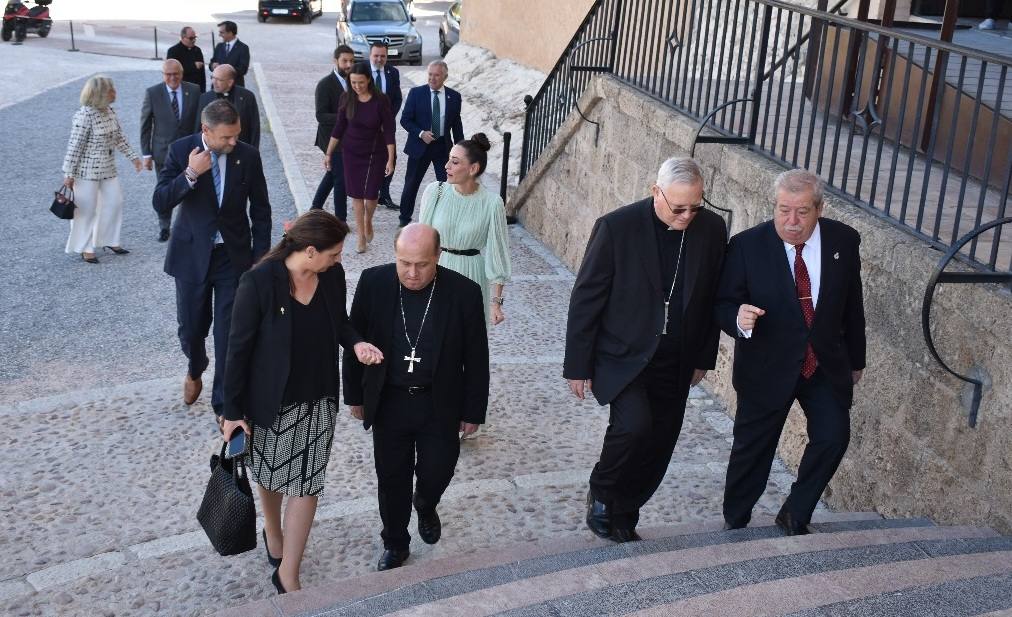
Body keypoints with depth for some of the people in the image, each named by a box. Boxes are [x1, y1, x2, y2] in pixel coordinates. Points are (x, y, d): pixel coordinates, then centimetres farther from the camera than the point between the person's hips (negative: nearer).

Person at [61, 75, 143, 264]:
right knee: (87, 209, 4)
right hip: (87, 170, -7)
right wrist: (69, 174, -16)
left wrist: (133, 156, 14)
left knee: (115, 202, 11)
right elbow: (74, 146, -18)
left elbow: (119, 138, 14)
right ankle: (85, 248, 18)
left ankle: (110, 240, 28)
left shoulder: (109, 111, 1)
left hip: (108, 168, 8)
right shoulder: (85, 115, -21)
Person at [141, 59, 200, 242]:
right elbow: (145, 125, -3)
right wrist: (146, 153, -5)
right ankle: (164, 227, 25)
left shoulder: (194, 91, -5)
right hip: (163, 150, 0)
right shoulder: (152, 93, -7)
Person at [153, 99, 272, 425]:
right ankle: (195, 370, 47)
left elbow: (260, 210, 1)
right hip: (192, 253, 0)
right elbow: (160, 203, -13)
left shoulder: (248, 155, -8)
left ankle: (224, 403, 15)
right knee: (191, 327, 13)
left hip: (234, 255, 0)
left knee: (229, 332, 0)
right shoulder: (181, 150, -10)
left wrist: (260, 258, -2)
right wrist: (190, 174, -27)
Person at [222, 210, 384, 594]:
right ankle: (273, 532, 51)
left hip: (318, 399, 3)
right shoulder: (259, 282, -24)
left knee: (307, 484, 7)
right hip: (272, 401, -3)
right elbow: (239, 348, -16)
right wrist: (233, 411, -12)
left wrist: (355, 344, -14)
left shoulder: (333, 275, -10)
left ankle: (287, 574, 22)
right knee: (272, 475, 20)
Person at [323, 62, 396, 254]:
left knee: (371, 193, -1)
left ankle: (368, 221, 32)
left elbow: (389, 131, -11)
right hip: (351, 152, 2)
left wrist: (391, 159, -13)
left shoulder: (381, 100, -15)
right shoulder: (347, 98, -7)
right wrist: (328, 153, 3)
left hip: (375, 153, -2)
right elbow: (339, 127, 2)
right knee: (356, 193, 4)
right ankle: (362, 236, 15)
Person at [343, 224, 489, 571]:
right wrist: (355, 395, 5)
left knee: (436, 474, 9)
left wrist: (474, 410, -1)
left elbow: (476, 358, -6)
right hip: (388, 402, 1)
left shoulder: (464, 292, -16)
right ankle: (395, 544, 36)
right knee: (392, 479, 13)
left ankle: (425, 506, 45)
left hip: (440, 405, -1)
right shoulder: (374, 283, -13)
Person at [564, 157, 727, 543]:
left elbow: (711, 297, 9)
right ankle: (601, 492, 4)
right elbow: (585, 299, -11)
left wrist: (703, 358, 12)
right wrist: (578, 365, -10)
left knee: (656, 449, 9)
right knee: (633, 424, -25)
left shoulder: (712, 229, -4)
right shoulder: (617, 227, -16)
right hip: (622, 357, -4)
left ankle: (621, 516, 33)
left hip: (675, 364, 5)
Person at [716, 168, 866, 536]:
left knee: (834, 437, -7)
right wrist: (738, 318, -34)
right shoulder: (747, 246, -16)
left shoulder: (844, 241, -6)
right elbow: (723, 305, -10)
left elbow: (852, 305, 5)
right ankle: (734, 525, 33)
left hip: (827, 364, 2)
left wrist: (856, 359, 13)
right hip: (767, 367, -2)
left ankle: (795, 516, 17)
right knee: (752, 449, 9)